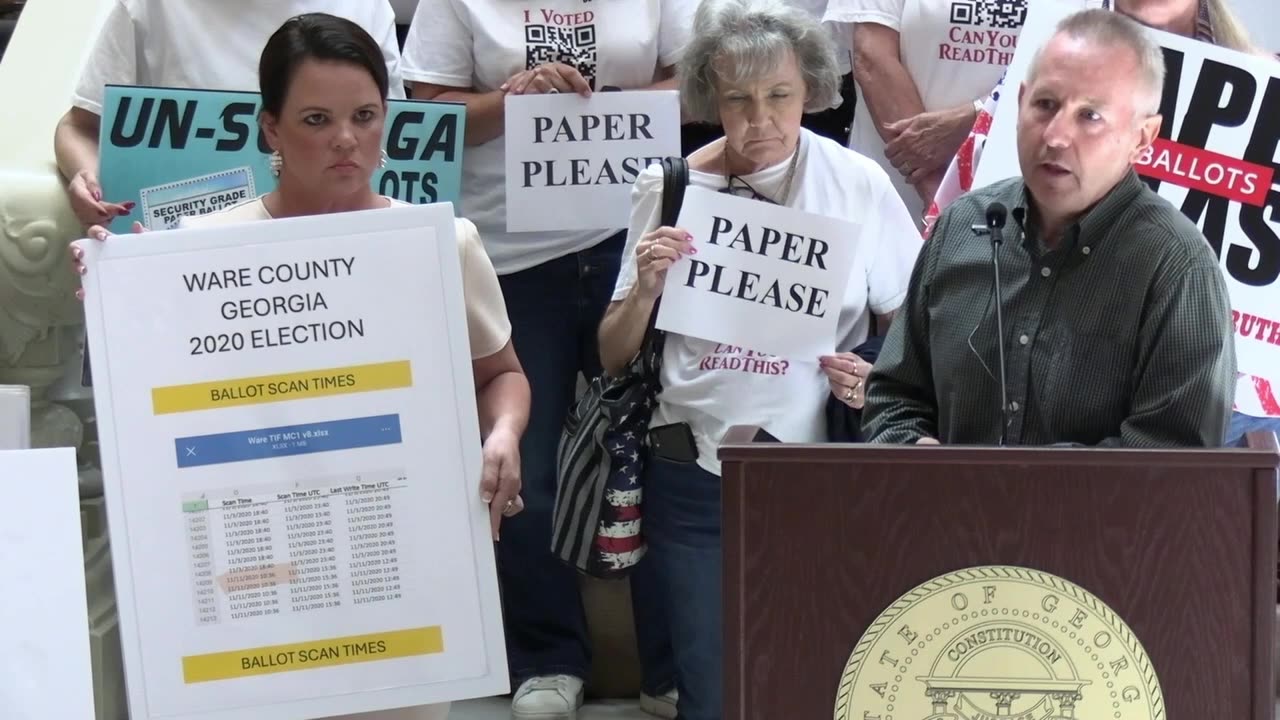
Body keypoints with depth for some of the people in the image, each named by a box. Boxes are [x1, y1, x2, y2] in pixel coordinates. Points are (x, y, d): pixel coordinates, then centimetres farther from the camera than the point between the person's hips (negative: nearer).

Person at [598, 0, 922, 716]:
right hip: (695, 480, 1)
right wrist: (645, 290, -13)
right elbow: (614, 358, 6)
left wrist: (878, 377, -14)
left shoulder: (859, 184, -4)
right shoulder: (668, 187, 0)